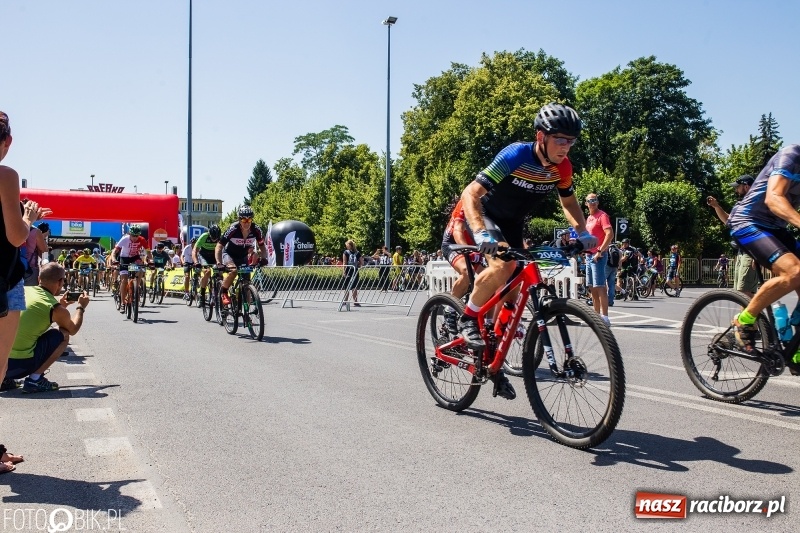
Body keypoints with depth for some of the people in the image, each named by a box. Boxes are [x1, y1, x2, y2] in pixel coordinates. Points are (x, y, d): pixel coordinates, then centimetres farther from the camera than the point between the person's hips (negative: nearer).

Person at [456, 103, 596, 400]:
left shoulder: (562, 167, -12)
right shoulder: (515, 156, -30)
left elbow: (569, 202, 8)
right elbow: (471, 194, -35)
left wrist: (582, 232, -11)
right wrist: (482, 234, -50)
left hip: (513, 223, 6)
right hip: (485, 215, -6)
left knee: (511, 292, 1)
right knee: (504, 263, -35)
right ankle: (468, 318, -12)